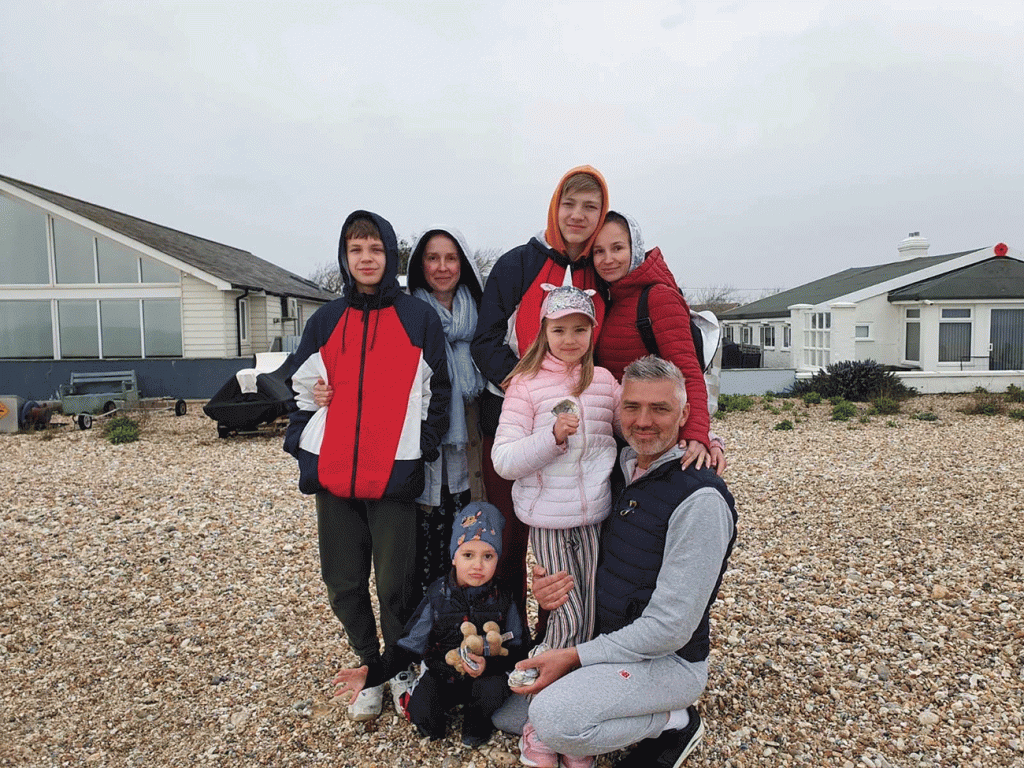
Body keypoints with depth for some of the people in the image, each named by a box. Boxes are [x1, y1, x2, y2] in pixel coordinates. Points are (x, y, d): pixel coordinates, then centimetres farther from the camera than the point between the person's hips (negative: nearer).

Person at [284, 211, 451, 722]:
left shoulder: (419, 318, 1)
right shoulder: (325, 321, 9)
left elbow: (437, 391, 3)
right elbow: (303, 387, 13)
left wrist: (423, 451, -3)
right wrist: (302, 445, 2)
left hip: (394, 475, -3)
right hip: (333, 475, 4)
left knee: (396, 585, 4)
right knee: (344, 585, 12)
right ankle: (371, 672, 33)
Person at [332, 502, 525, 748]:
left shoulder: (502, 599, -10)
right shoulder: (438, 596, -9)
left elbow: (515, 650, -7)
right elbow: (410, 645, -4)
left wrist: (488, 665, -27)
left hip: (487, 674, 0)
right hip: (440, 675, 1)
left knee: (494, 688, -30)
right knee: (422, 715, -23)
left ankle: (476, 720, 2)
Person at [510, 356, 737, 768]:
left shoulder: (700, 499, -23)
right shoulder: (623, 468, 3)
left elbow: (669, 626, -23)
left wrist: (576, 657, -20)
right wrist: (560, 582, -6)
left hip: (668, 661, -8)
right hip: (611, 642, 8)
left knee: (552, 716, -28)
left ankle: (676, 721, -2)